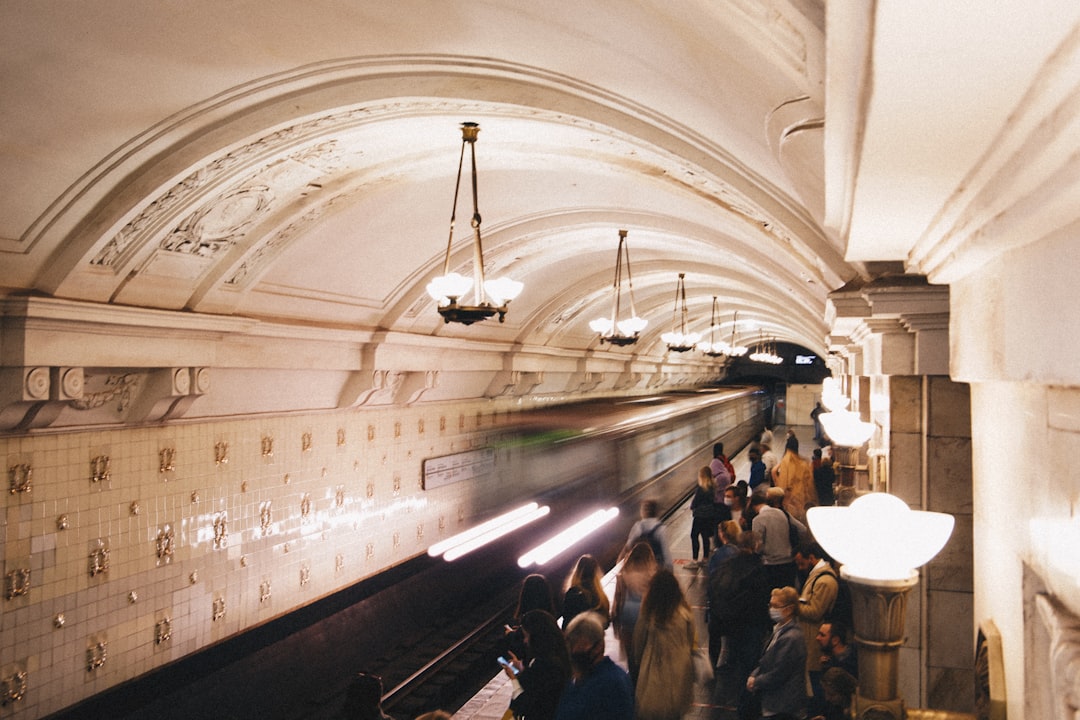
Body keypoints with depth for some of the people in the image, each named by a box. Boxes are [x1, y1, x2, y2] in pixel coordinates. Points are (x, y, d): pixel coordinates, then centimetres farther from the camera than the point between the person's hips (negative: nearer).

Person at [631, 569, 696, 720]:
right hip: (679, 668, 1)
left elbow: (639, 642, -4)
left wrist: (638, 661, 14)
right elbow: (691, 641, -2)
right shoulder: (685, 613, -16)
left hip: (654, 669, -1)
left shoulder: (648, 614, -18)